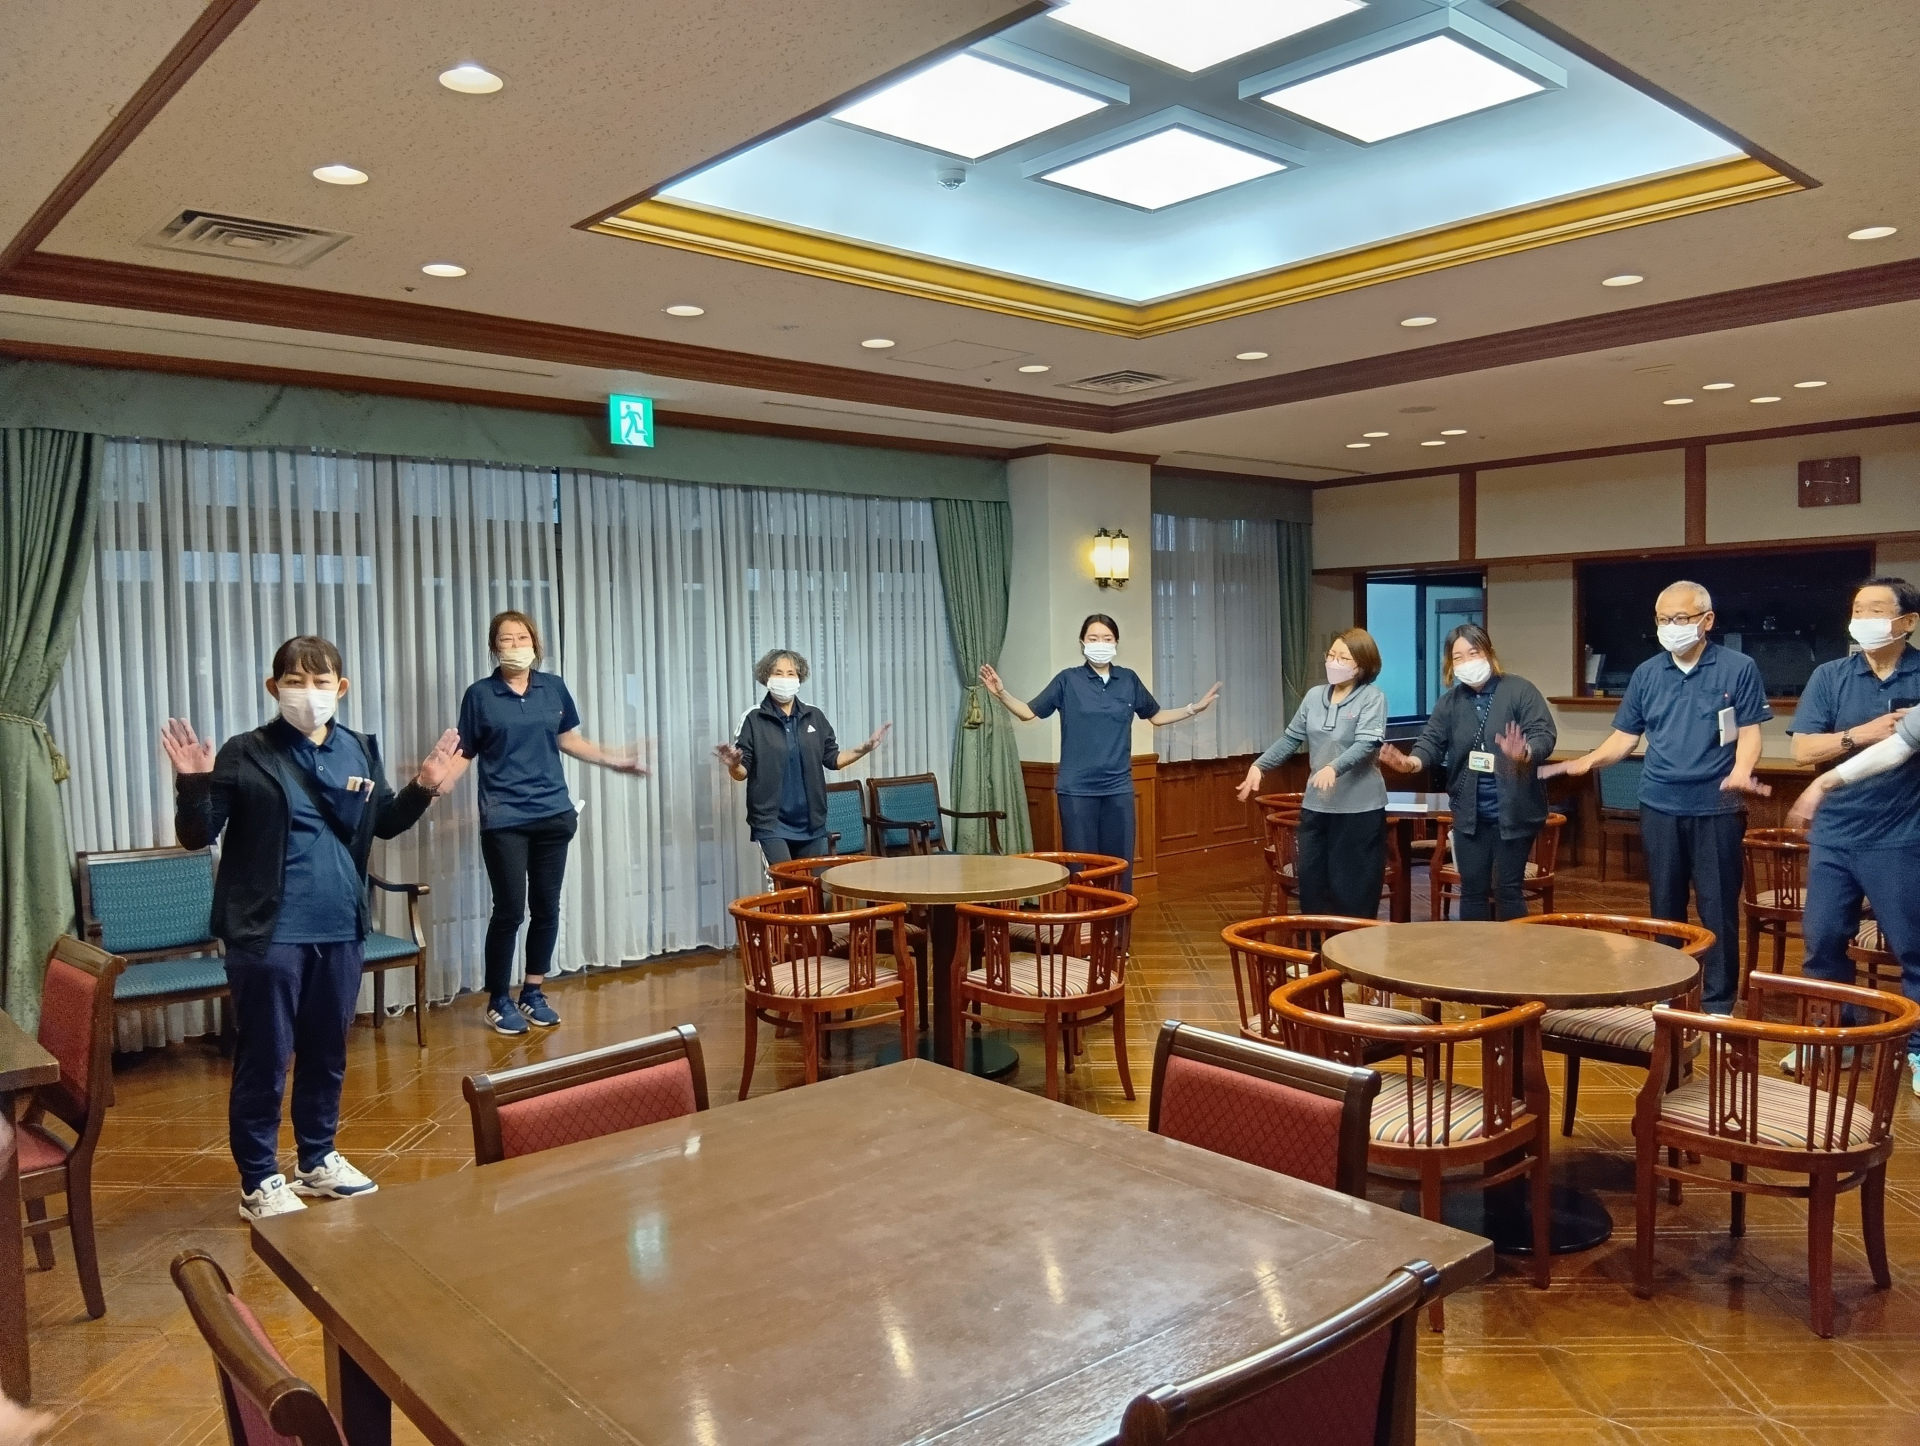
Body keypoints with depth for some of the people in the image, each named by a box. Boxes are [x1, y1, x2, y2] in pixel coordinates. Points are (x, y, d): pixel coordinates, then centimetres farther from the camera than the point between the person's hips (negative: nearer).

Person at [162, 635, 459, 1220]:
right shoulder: (245, 754, -7)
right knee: (264, 1060, 5)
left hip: (340, 930, 5)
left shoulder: (359, 750, 5)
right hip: (267, 933, -4)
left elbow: (384, 823, 18)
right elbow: (198, 835, -7)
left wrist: (424, 787, 4)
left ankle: (318, 1160, 35)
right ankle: (259, 1182, 20)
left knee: (327, 1053, 17)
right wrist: (192, 783, -23)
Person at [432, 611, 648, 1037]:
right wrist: (439, 783, -21)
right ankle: (498, 1001, 15)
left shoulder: (553, 688, 6)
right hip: (503, 820, -3)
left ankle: (533, 992, 24)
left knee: (546, 907, 9)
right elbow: (464, 754, -3)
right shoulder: (480, 695, -3)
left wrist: (614, 759, 9)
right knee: (509, 910, -2)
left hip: (553, 815, 4)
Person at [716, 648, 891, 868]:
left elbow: (833, 759, 11)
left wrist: (866, 748, -3)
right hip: (771, 822, -4)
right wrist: (733, 765, -28)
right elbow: (742, 772, -5)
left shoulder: (814, 716, 6)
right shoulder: (753, 719, -5)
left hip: (811, 822, 4)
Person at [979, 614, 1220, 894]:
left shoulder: (1129, 680, 6)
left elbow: (1156, 716, 20)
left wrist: (1195, 708, 13)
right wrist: (1002, 694, -16)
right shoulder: (1068, 680, -2)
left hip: (1118, 788, 2)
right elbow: (1028, 712, -1)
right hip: (1077, 789, -2)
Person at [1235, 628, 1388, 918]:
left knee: (1354, 890, 0)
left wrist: (1333, 768, -37)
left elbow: (1366, 744, -21)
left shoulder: (1372, 698, -8)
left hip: (1359, 808, -6)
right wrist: (1259, 765, 2)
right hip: (1316, 805, 6)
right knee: (1311, 882, 10)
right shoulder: (1314, 696, 8)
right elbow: (1290, 738, 13)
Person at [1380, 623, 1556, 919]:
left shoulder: (1519, 690, -7)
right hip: (1469, 815, 4)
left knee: (1508, 888, 4)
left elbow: (1544, 734, -15)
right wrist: (1413, 761, -23)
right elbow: (1433, 741, 0)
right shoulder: (1450, 701, 6)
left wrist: (1525, 753, -38)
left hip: (1513, 813, -4)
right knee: (1472, 889, 11)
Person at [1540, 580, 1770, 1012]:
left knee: (1718, 908, 2)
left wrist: (1741, 772, -25)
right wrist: (1588, 761, -10)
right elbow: (1625, 735, 8)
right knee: (1664, 906, 11)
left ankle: (1719, 1003, 12)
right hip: (1659, 806, 3)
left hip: (1716, 807, -3)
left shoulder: (1739, 669, -2)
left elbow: (1748, 732, -5)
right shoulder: (1647, 674, 8)